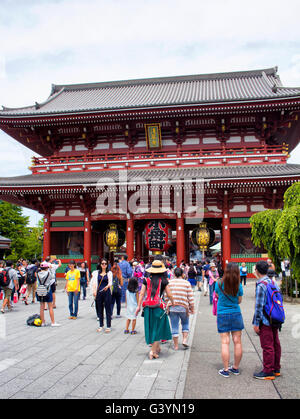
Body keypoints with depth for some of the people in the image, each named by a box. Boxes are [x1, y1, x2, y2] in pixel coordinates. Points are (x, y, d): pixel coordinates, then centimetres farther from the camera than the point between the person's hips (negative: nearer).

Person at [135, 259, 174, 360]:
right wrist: (173, 303, 18)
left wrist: (139, 306, 7)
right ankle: (153, 351, 1)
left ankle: (157, 348, 30)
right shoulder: (163, 281, -4)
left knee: (152, 328, 17)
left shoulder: (146, 280, 3)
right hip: (159, 306, -3)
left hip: (148, 307, 3)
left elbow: (142, 293, 2)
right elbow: (169, 295, 1)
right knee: (158, 328, 7)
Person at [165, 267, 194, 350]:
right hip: (183, 307, 0)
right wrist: (192, 308, 6)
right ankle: (185, 339, 11)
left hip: (172, 308, 1)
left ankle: (176, 345, 14)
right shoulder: (187, 283, -1)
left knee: (174, 327, 8)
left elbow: (166, 297, 4)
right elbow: (190, 297, -2)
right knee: (185, 324, 23)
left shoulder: (169, 283, 1)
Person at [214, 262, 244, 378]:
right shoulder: (238, 285, -9)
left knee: (225, 342, 4)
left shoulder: (219, 284, -10)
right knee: (237, 341, 11)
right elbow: (239, 301, 2)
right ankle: (236, 368, 23)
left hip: (222, 315, -1)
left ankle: (225, 370, 9)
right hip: (236, 314, 1)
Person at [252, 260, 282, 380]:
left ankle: (268, 372, 11)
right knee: (275, 344, 16)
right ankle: (276, 369, 28)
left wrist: (256, 323, -12)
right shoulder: (274, 282, 7)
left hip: (265, 321, -8)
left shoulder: (261, 286, -19)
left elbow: (259, 306, -19)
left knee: (267, 346, 1)